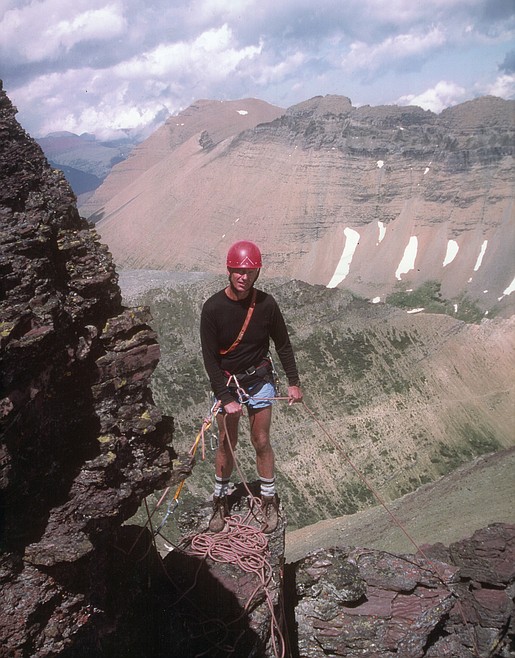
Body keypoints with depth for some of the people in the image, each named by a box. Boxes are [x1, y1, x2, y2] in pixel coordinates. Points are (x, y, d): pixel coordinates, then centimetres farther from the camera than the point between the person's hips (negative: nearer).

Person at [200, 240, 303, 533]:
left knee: (261, 442, 7)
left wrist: (294, 382, 4)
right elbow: (210, 358, -13)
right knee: (227, 444, 9)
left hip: (260, 380, 1)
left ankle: (270, 500, 26)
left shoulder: (266, 304, -12)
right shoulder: (213, 308, -17)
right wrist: (226, 398, -16)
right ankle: (220, 500, 29)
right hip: (227, 384, -1)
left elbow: (283, 345, 2)